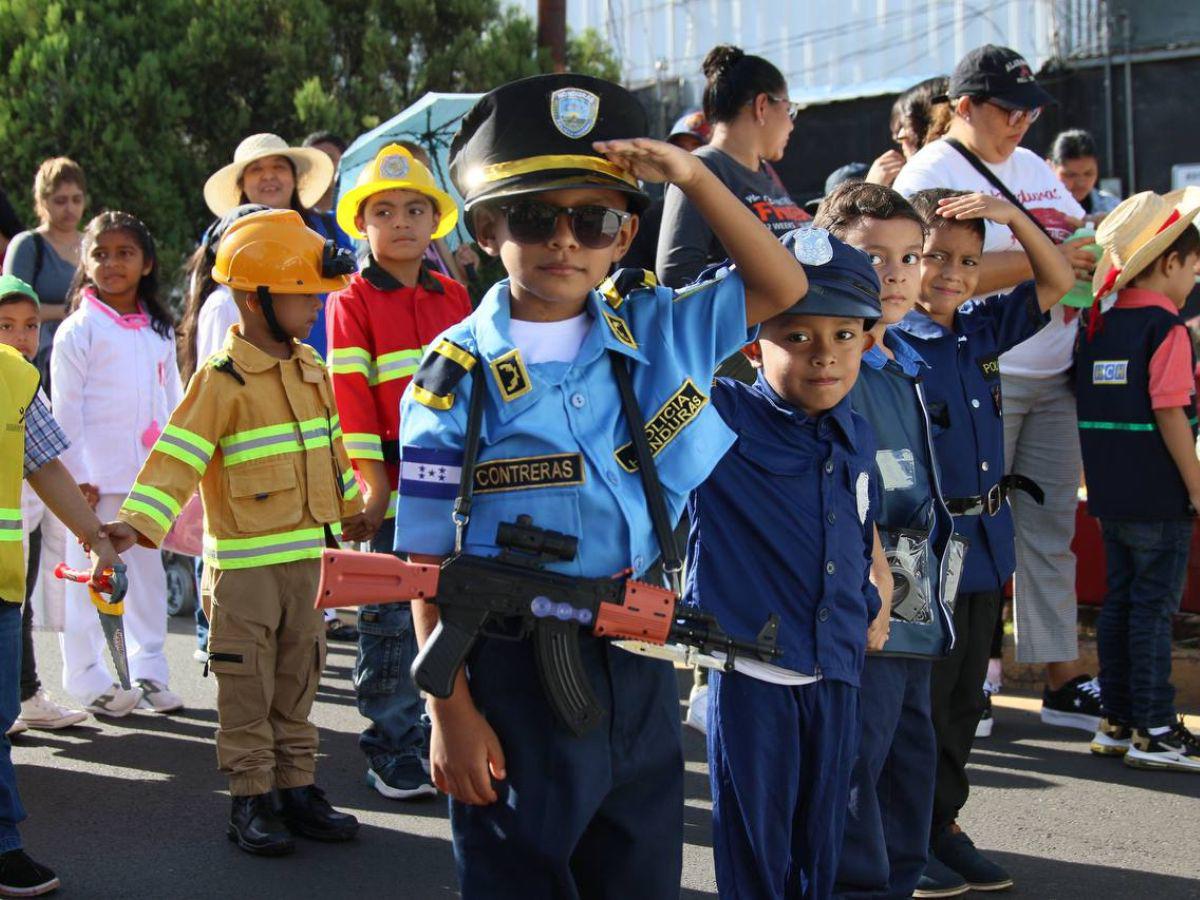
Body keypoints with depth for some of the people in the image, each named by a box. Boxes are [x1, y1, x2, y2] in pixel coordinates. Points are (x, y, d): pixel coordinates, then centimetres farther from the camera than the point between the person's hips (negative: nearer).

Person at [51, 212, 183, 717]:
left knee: (148, 568, 10)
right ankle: (86, 678, 8)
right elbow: (66, 408, -8)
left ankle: (149, 671, 19)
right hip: (99, 474, -5)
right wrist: (77, 475, -12)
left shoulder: (158, 330, 11)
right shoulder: (78, 330, -6)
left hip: (150, 470, 5)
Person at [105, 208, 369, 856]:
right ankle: (250, 801, 11)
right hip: (244, 564, -7)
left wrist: (351, 509, 30)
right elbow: (177, 456, -19)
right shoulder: (222, 380, -14)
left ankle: (296, 789, 24)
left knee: (297, 681, 14)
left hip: (306, 554, 7)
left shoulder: (311, 370, 9)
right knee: (247, 687, 2)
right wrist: (137, 522, -30)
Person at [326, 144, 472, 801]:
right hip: (393, 477, -4)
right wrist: (370, 475, -12)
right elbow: (350, 394, -6)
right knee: (391, 617, -1)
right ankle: (391, 752, 7)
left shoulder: (456, 298, 13)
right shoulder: (352, 304, -1)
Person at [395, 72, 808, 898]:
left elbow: (783, 287, 10)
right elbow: (429, 561, -8)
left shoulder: (658, 333, 2)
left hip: (638, 662, 4)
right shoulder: (458, 377, -8)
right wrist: (450, 711, -11)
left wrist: (694, 177, -2)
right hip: (512, 672, -3)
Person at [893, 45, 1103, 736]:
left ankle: (1065, 679, 12)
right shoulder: (930, 173, -7)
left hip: (1053, 379, 8)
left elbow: (1080, 234, 24)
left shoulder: (1032, 167, 18)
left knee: (1052, 529, 8)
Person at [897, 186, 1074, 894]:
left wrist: (1012, 214, 0)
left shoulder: (982, 332, 7)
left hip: (985, 543, 7)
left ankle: (942, 824, 27)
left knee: (964, 695, 15)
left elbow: (1058, 281, 14)